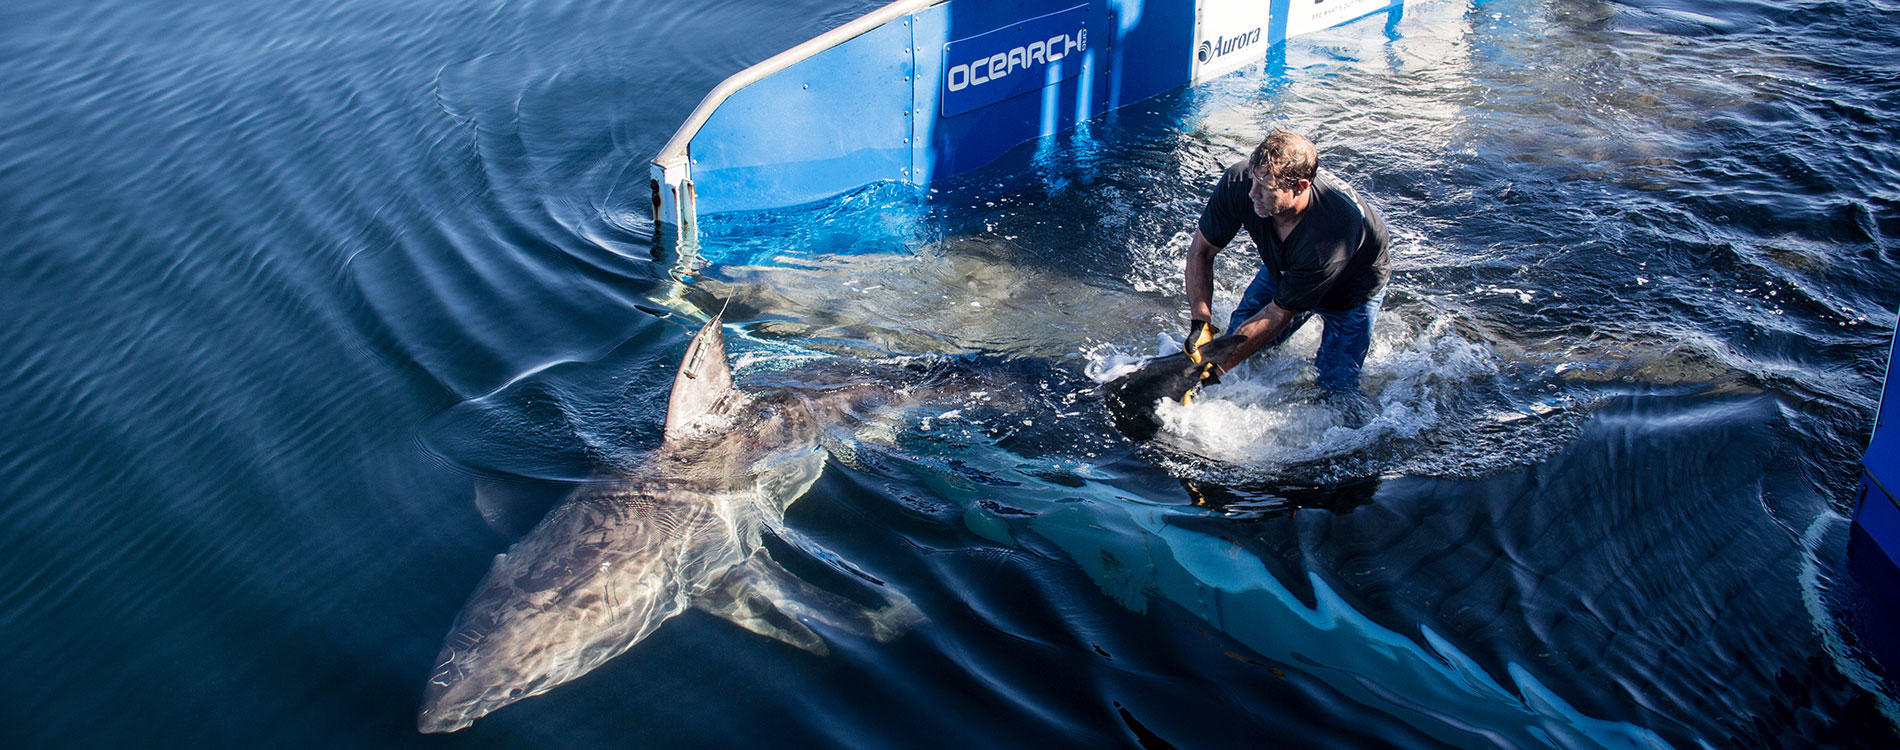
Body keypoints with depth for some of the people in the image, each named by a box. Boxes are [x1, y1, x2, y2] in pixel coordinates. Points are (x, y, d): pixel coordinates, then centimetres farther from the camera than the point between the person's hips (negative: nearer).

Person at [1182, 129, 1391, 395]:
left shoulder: (1330, 236, -46)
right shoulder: (1238, 182, -35)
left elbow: (1280, 313, -34)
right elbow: (1200, 251, -20)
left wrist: (1217, 368, -33)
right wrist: (1200, 323, -31)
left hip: (1353, 286, -4)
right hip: (1283, 267, 5)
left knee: (1333, 386, -9)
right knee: (1237, 337, -1)